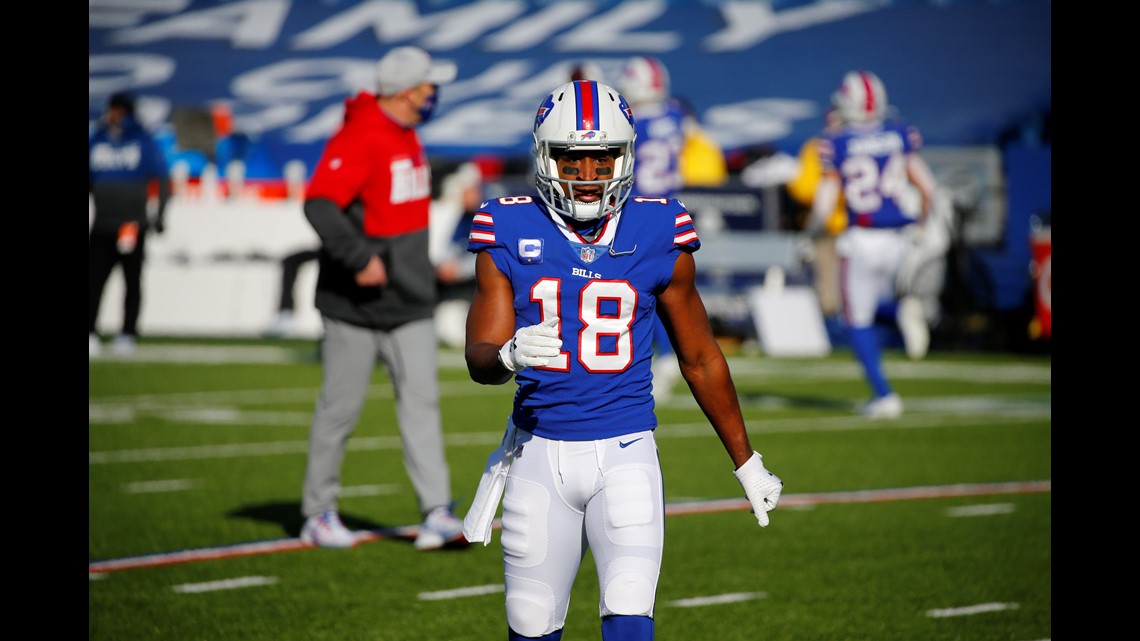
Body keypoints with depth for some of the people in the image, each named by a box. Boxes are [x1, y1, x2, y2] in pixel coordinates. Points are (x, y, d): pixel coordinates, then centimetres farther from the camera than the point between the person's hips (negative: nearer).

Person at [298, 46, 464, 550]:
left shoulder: (406, 136, 12)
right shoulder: (358, 139, -18)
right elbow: (319, 204, -29)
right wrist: (360, 257, -34)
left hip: (408, 301, 8)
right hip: (355, 304, -8)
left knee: (420, 399, -3)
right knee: (340, 409, 3)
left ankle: (436, 513, -8)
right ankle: (318, 515, 18)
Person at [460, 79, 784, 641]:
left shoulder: (658, 235, 1)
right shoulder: (511, 235, 0)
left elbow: (700, 359, 11)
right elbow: (479, 360, -4)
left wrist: (747, 464, 17)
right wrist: (510, 355, -28)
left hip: (625, 454, -1)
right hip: (539, 452, 1)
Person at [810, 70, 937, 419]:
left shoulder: (836, 144, -7)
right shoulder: (901, 135, 2)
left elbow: (825, 203, -7)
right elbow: (927, 187, 2)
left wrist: (812, 232, 12)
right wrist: (922, 219, 21)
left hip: (861, 240, -4)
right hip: (897, 239, 4)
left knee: (858, 320, 9)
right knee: (875, 301, 26)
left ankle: (883, 394, 2)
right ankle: (904, 309, -8)